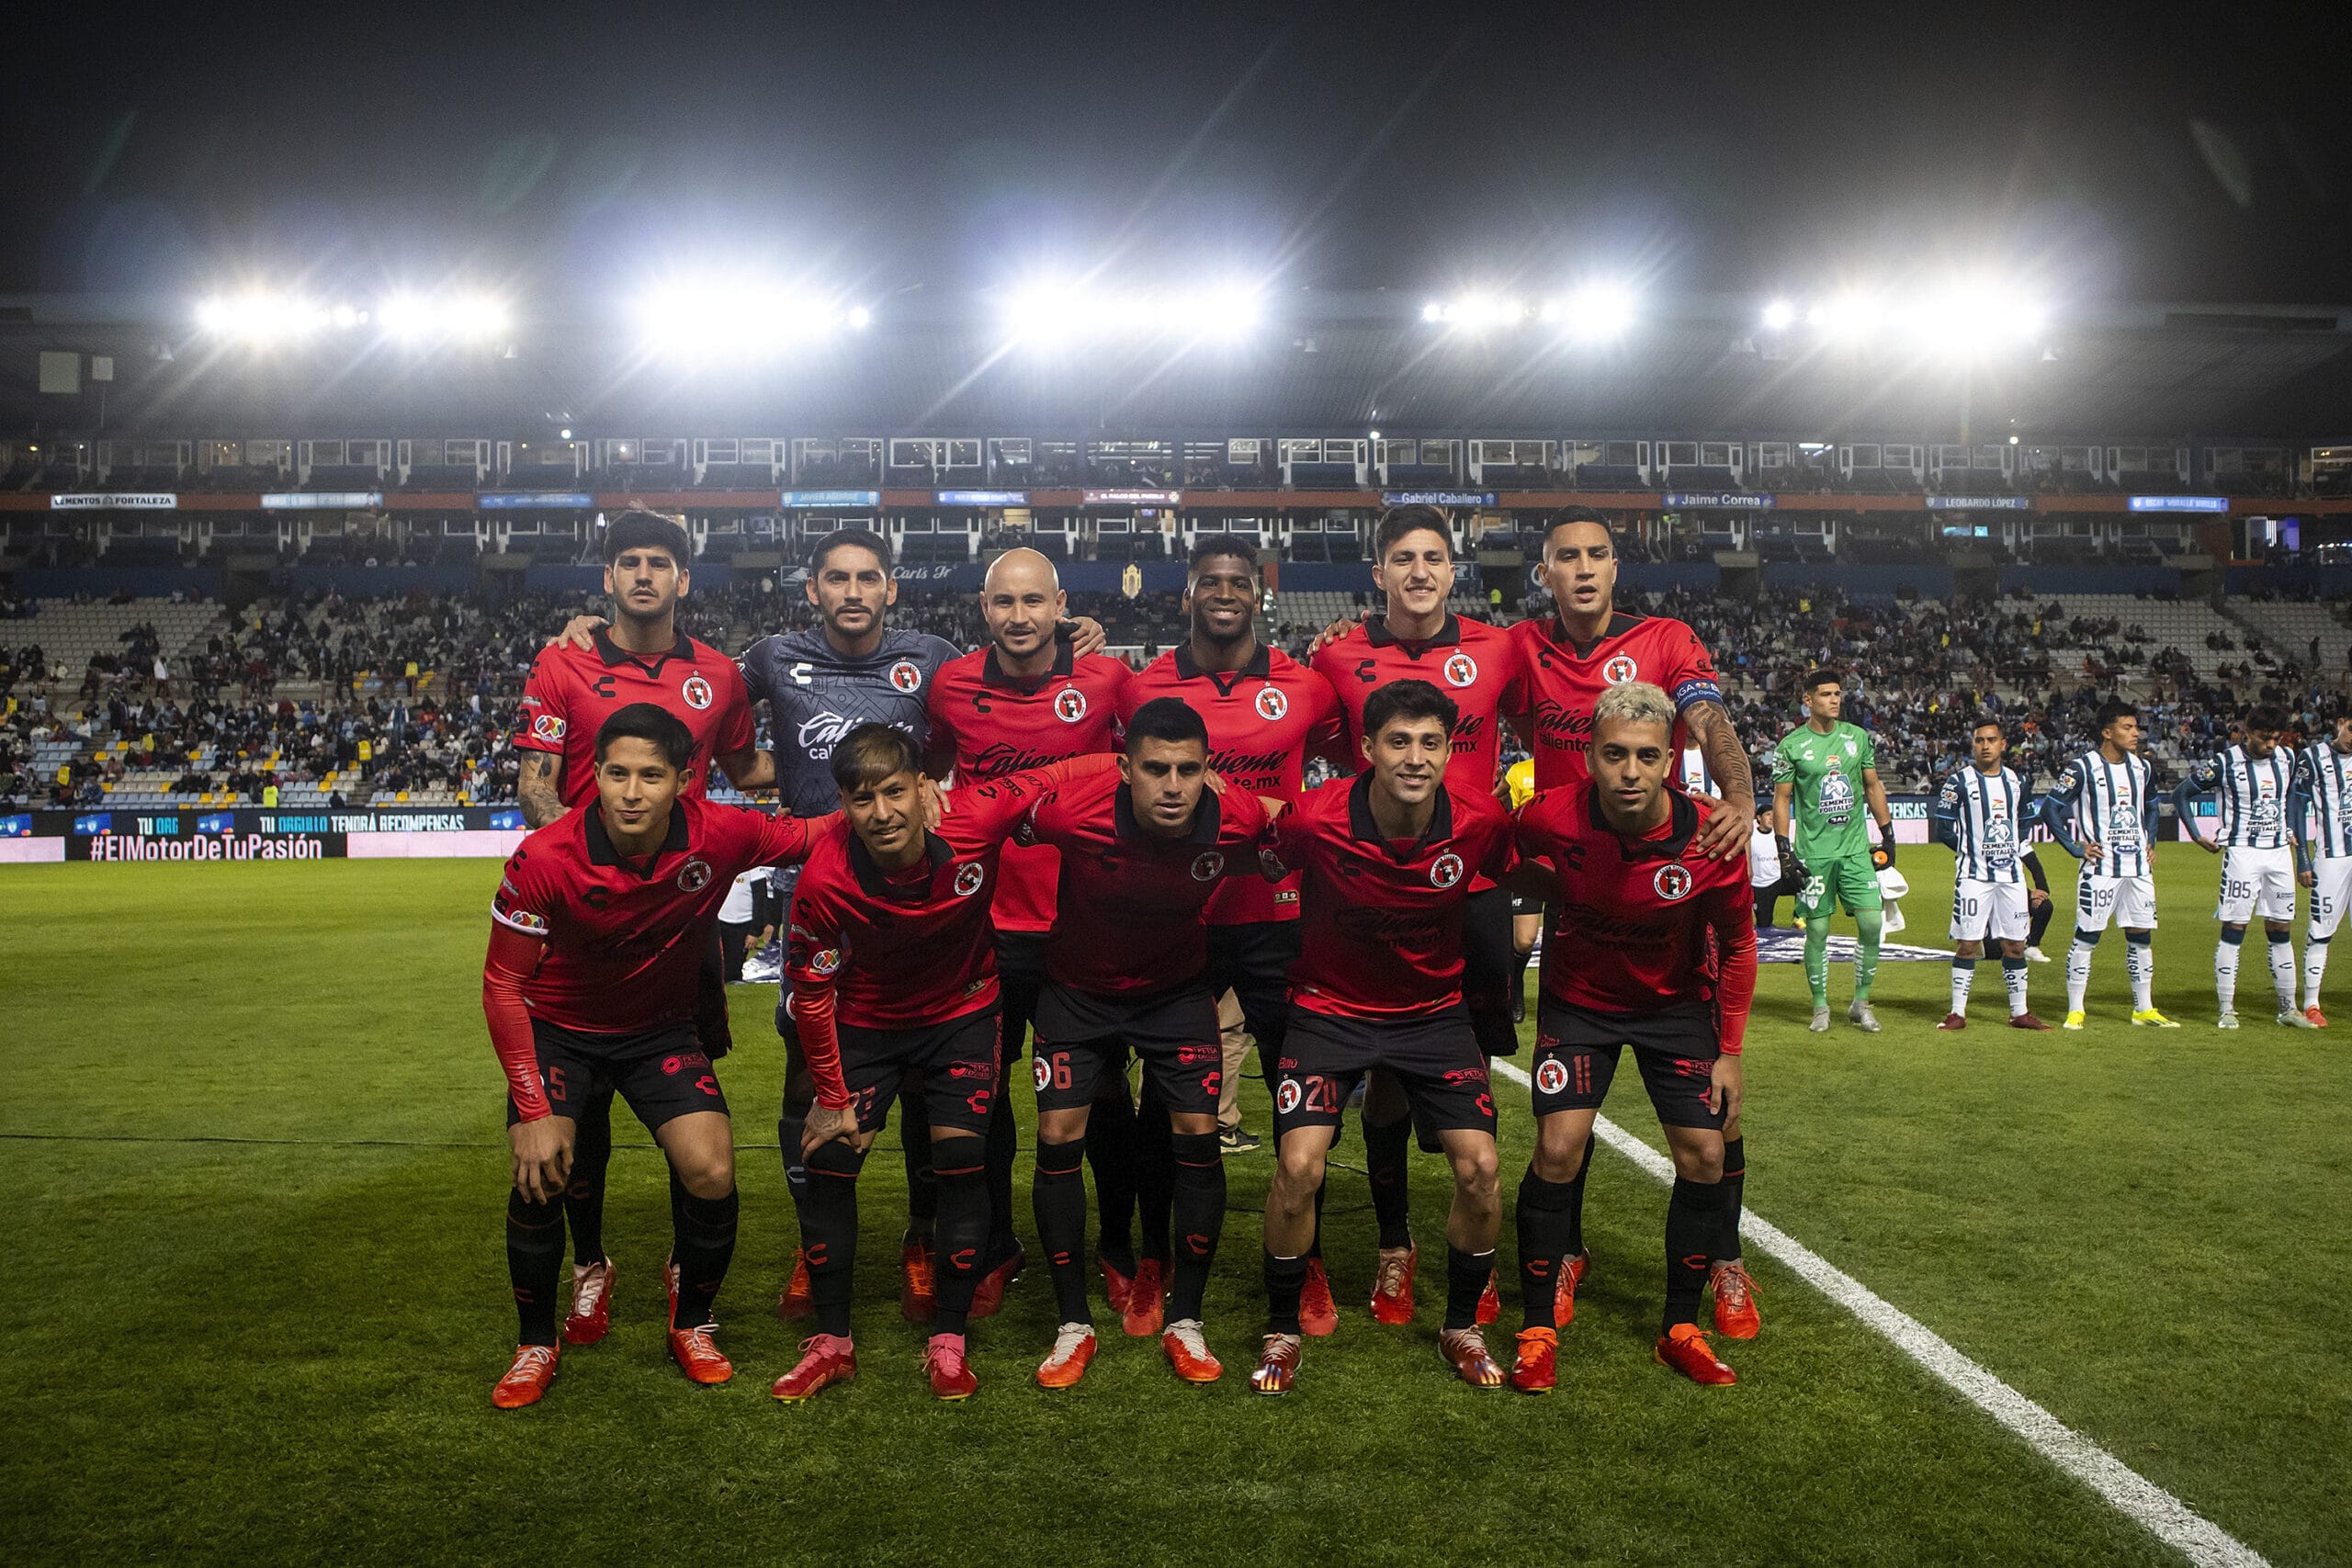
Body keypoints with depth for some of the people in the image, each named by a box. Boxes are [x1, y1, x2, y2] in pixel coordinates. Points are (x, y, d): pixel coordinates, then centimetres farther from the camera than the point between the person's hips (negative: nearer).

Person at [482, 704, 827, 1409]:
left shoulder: (721, 835, -25)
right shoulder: (544, 860, -28)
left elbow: (811, 838, -6)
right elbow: (503, 984, -19)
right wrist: (533, 1112, -22)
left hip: (662, 1028, 1)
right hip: (558, 1028, -1)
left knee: (712, 1175, -14)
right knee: (538, 1178, -18)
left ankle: (692, 1324, 16)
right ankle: (537, 1344, 10)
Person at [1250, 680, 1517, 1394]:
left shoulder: (1481, 820, -18)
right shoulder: (1315, 819, -24)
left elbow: (1514, 883, 4)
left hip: (1436, 1008, 2)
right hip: (1330, 1007, -2)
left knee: (1479, 1168, -8)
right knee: (1298, 1166, -15)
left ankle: (1461, 1326, 19)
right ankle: (1282, 1330, 10)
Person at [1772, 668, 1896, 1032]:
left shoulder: (1857, 737, 7)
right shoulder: (1791, 746, -4)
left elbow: (1873, 786, 15)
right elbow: (1781, 799, 0)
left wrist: (1888, 834, 13)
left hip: (1856, 848, 3)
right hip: (1814, 852, -3)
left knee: (1872, 924, -4)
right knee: (1817, 930, 1)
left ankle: (1860, 1003, 12)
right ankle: (1820, 1007, 16)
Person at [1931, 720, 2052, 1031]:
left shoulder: (2016, 781, 10)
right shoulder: (1959, 781, -4)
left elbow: (2022, 823, 22)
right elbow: (1941, 828, -4)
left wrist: (2015, 850, 9)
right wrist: (1970, 849, -1)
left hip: (2011, 874, 4)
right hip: (1973, 875, -4)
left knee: (2015, 944, 7)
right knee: (1968, 944, -4)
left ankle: (2019, 1013, 16)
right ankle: (1958, 1013, 3)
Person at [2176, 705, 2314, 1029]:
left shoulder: (2286, 759, 6)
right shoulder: (2225, 762, -11)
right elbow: (2181, 794, -3)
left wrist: (2293, 834, 15)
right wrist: (2198, 837, -4)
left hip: (2279, 853, 5)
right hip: (2242, 853, -5)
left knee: (2281, 930, 10)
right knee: (2233, 930, -5)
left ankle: (2288, 1008, 18)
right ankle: (2227, 1010, 0)